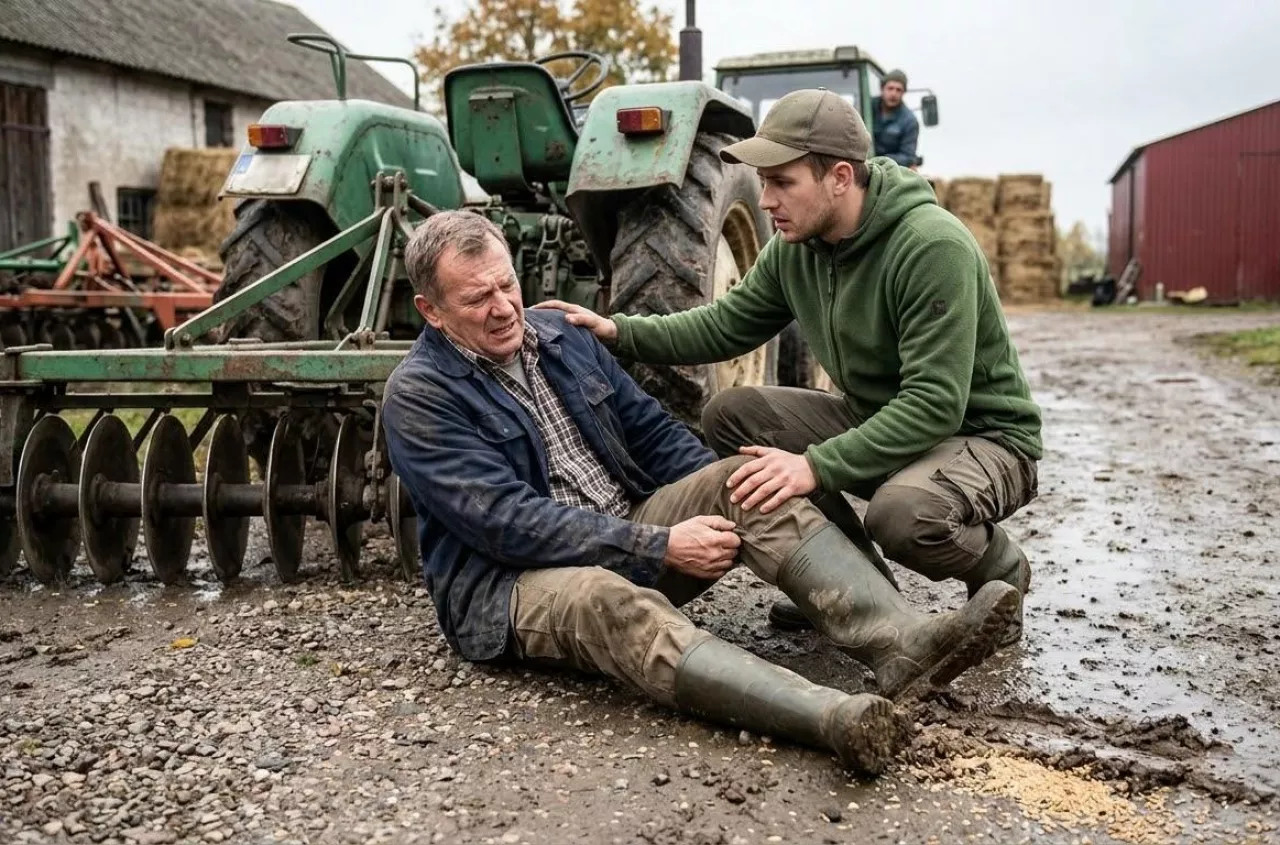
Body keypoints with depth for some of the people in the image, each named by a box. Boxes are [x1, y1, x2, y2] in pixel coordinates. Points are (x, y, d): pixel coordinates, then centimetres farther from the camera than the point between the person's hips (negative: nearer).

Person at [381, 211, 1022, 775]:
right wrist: (659, 545, -24)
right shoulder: (417, 395, -8)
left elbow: (650, 428, 15)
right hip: (510, 584, -6)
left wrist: (724, 497, -4)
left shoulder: (559, 333, 13)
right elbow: (506, 522, -19)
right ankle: (833, 718, -58)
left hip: (631, 531, 7)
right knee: (606, 600, -39)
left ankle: (901, 644, -35)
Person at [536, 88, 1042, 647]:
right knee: (730, 414, -7)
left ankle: (1000, 572, -1)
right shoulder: (795, 246, -4)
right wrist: (618, 332, -8)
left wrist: (816, 466, -39)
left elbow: (936, 403, -32)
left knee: (903, 513, -39)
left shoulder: (932, 246, -27)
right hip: (875, 424, 7)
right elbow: (727, 324, 6)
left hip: (984, 437, -7)